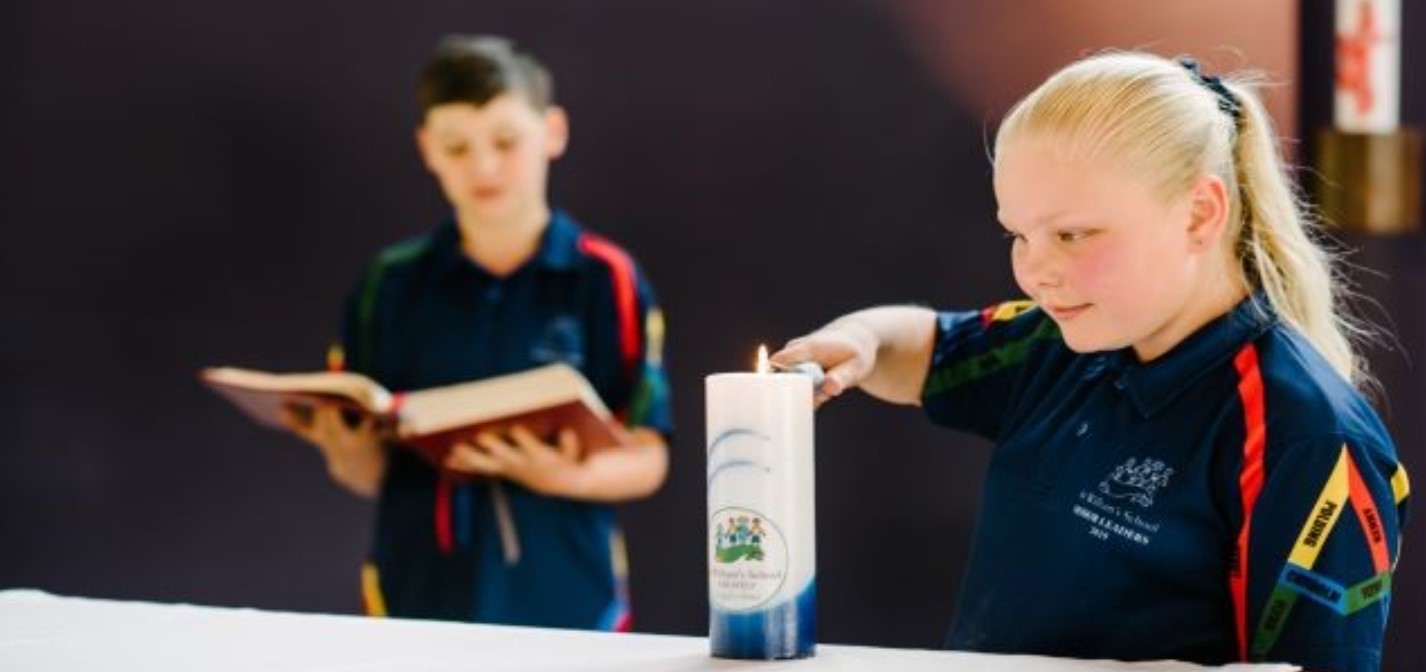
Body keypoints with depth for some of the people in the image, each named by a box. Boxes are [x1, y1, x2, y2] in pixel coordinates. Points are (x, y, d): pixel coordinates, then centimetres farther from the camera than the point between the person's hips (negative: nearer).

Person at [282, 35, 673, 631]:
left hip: (561, 605, -2)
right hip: (420, 604, 2)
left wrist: (570, 477, -20)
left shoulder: (608, 280, -3)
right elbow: (370, 473, 7)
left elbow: (646, 461, -2)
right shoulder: (392, 284, 5)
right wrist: (346, 450, -14)